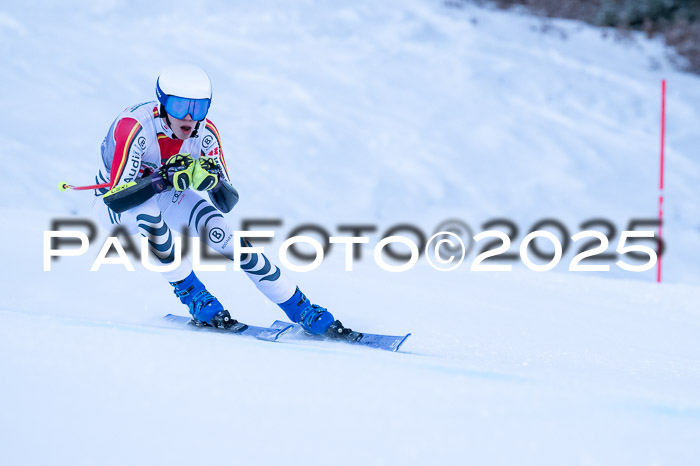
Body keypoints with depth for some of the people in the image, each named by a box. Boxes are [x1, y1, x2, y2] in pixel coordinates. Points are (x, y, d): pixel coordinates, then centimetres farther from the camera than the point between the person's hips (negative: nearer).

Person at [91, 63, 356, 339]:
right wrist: (165, 179, -50)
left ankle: (303, 311, -14)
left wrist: (213, 180, -38)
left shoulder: (204, 133, -21)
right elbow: (116, 200, -40)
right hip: (113, 206, -3)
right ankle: (192, 296, -20)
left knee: (216, 228, -21)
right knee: (148, 209, -37)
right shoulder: (134, 127, -35)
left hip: (165, 198, 3)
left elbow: (227, 203, -17)